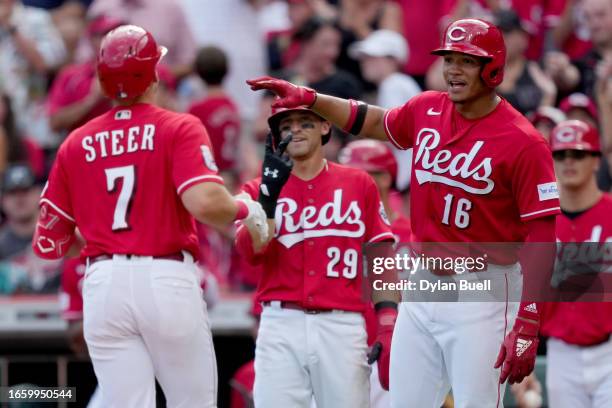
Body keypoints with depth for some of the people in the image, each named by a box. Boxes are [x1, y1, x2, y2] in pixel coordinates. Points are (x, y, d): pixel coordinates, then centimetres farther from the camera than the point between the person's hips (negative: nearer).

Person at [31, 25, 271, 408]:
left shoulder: (76, 144, 10)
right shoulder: (179, 128, -2)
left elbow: (48, 243, 10)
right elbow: (205, 203, -19)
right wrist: (245, 209, 1)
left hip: (103, 285, 3)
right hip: (167, 281, -3)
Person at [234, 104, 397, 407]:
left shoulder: (359, 184, 11)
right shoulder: (260, 190, 12)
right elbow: (250, 251, -5)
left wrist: (388, 331, -2)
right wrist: (269, 194, -18)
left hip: (342, 326, 0)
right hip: (281, 326, 0)